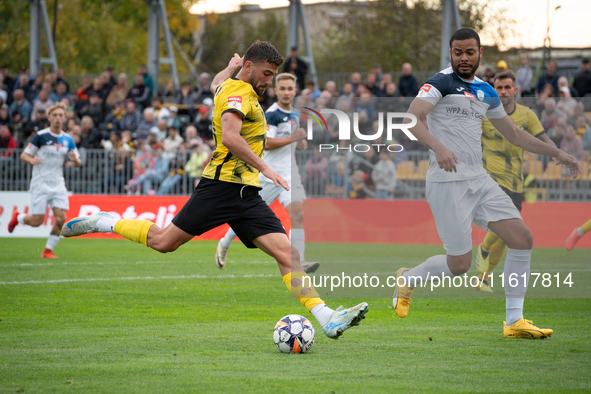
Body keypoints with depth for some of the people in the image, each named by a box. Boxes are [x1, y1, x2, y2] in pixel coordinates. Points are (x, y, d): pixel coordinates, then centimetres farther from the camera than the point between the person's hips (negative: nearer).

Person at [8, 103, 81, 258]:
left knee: (61, 218, -10)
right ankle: (17, 217, 28)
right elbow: (23, 155, -4)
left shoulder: (68, 140, 7)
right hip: (40, 184, -4)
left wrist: (75, 159, -12)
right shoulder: (41, 136, -7)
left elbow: (77, 163, 13)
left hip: (58, 184, 4)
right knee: (37, 221, -5)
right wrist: (32, 160, -26)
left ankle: (48, 250, 6)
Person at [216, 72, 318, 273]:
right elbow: (266, 143, -22)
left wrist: (301, 143, 8)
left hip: (289, 173, 6)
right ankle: (224, 245, 30)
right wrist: (293, 138, -23)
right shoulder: (272, 114, -12)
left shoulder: (295, 115, 13)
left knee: (298, 214, -13)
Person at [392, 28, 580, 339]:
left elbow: (513, 134, 27)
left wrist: (556, 153, 23)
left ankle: (514, 321, 3)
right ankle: (407, 279, 22)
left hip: (479, 180, 7)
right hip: (447, 182, -7)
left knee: (522, 238, -5)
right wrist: (438, 147, -39)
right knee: (459, 265, -8)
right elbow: (412, 118, -22)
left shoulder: (486, 92, 16)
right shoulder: (441, 83, -7)